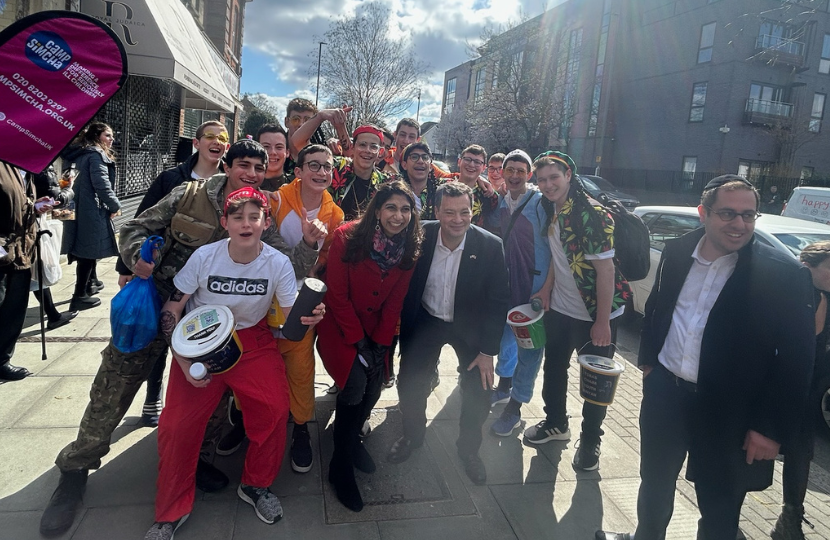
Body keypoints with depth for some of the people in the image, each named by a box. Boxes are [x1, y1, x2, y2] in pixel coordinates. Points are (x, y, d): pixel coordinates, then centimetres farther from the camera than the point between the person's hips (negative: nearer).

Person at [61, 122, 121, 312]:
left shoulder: (81, 154, 20)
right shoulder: (96, 155, -11)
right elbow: (101, 184, -19)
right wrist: (114, 205, -7)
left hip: (79, 209, 10)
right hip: (91, 211, -10)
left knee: (85, 251, 18)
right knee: (89, 251, -5)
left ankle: (88, 286, 30)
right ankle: (80, 296, -1)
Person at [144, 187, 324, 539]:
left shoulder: (278, 263, -14)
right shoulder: (204, 257, -15)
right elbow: (171, 309, -7)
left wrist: (307, 318, -40)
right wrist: (184, 362, -16)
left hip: (252, 340, 1)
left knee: (276, 408, -18)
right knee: (177, 423, -11)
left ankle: (256, 486, 12)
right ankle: (172, 511, 15)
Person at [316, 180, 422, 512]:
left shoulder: (409, 249, -5)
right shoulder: (347, 237, -19)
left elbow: (395, 301, 0)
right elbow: (337, 294, -15)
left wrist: (381, 342, -7)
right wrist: (357, 340, -15)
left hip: (377, 332, 4)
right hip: (341, 327, -4)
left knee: (374, 386, -7)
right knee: (355, 384, -19)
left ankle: (353, 439, 26)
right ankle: (341, 465, 3)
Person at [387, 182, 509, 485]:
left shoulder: (490, 246, -21)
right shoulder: (420, 236, -18)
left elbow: (497, 301, -14)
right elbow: (405, 286, -6)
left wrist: (488, 351, -13)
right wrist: (404, 331, -6)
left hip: (470, 326, -1)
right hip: (426, 321, 1)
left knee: (478, 392, -1)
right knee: (409, 383, 4)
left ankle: (469, 449, 28)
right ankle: (412, 435, 35)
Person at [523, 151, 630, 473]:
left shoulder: (592, 215, -23)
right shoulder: (552, 211, 2)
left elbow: (606, 269, -23)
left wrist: (602, 322, -22)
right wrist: (547, 288, 9)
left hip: (595, 313, -7)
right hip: (560, 309, 7)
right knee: (554, 367, 20)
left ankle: (590, 440, 29)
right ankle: (555, 423, 42)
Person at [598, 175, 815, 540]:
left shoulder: (782, 275, -15)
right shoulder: (676, 253, -1)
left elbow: (797, 357, -12)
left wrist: (772, 428, -12)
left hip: (727, 411, -4)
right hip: (664, 391, 4)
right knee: (654, 481, 24)